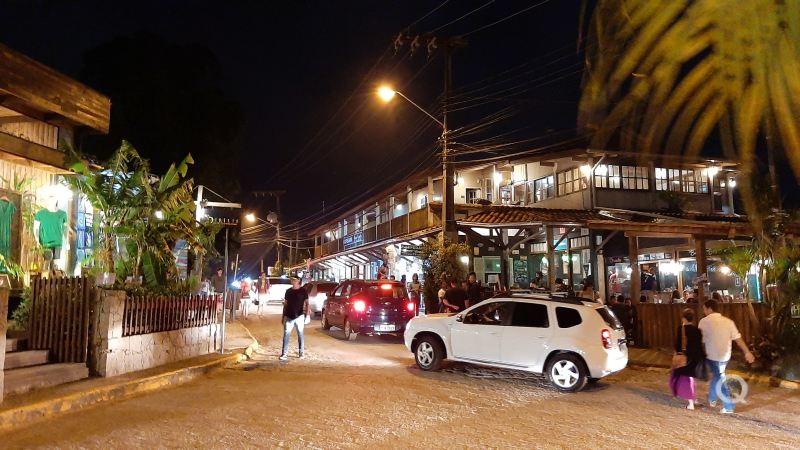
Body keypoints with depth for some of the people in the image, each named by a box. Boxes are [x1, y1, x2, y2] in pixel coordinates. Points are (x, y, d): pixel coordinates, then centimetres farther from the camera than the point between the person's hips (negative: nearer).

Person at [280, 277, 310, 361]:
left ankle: (301, 352, 17)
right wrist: (284, 316, 10)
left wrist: (307, 315, -11)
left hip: (299, 316, -2)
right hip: (289, 317, 2)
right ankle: (284, 354, -4)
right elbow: (285, 304, 13)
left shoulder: (303, 291, -1)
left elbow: (306, 303, -2)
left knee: (300, 335, 7)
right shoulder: (288, 291, 8)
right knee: (286, 335, -4)